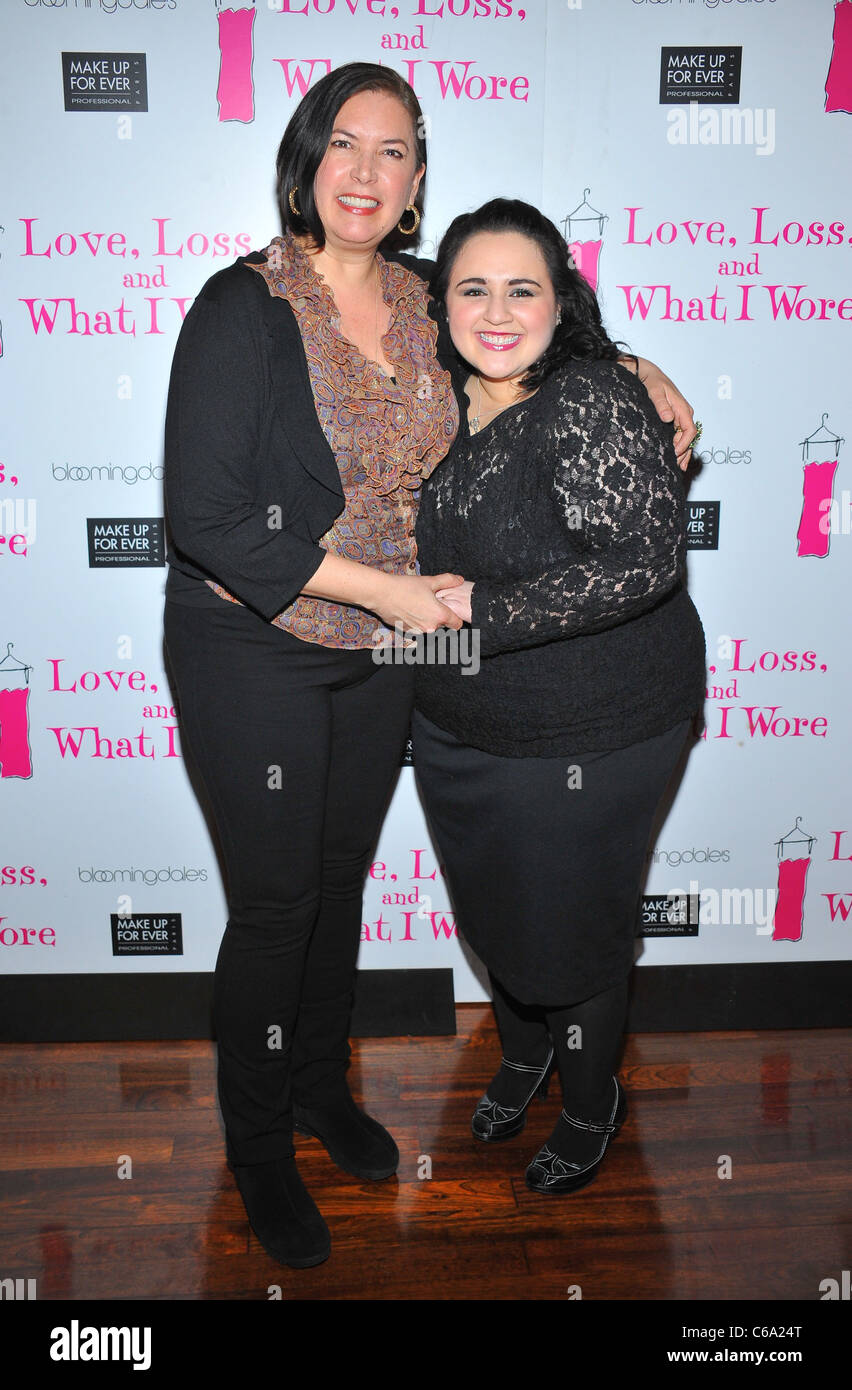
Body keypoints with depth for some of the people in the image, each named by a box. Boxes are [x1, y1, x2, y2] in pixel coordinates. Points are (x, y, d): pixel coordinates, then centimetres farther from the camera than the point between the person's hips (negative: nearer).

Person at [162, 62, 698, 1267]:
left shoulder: (425, 301, 2)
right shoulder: (244, 308, -15)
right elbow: (206, 519, -20)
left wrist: (636, 368, 7)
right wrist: (390, 590, -21)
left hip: (382, 655, 5)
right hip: (254, 659, -5)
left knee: (341, 880, 18)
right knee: (275, 903, 5)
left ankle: (322, 1088, 43)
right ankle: (258, 1148, 31)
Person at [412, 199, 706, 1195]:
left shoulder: (593, 403, -20)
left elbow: (641, 564, -28)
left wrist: (483, 610, -24)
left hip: (589, 738, -6)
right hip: (456, 730, 7)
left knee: (573, 927, 11)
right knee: (491, 909, 22)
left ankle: (591, 1108, 41)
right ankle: (522, 1054, 53)